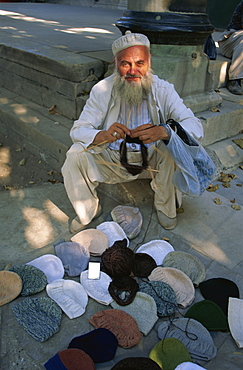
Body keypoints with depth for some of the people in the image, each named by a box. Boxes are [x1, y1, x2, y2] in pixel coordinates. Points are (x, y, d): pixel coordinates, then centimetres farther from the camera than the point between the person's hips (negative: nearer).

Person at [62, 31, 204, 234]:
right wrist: (104, 135, -39)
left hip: (152, 161, 0)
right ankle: (88, 210, 5)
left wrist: (164, 131, -43)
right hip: (111, 161, 1)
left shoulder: (163, 90, -12)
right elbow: (78, 130, -15)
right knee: (75, 155, -22)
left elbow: (196, 128, -20)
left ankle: (166, 206, -1)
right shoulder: (102, 90, -11)